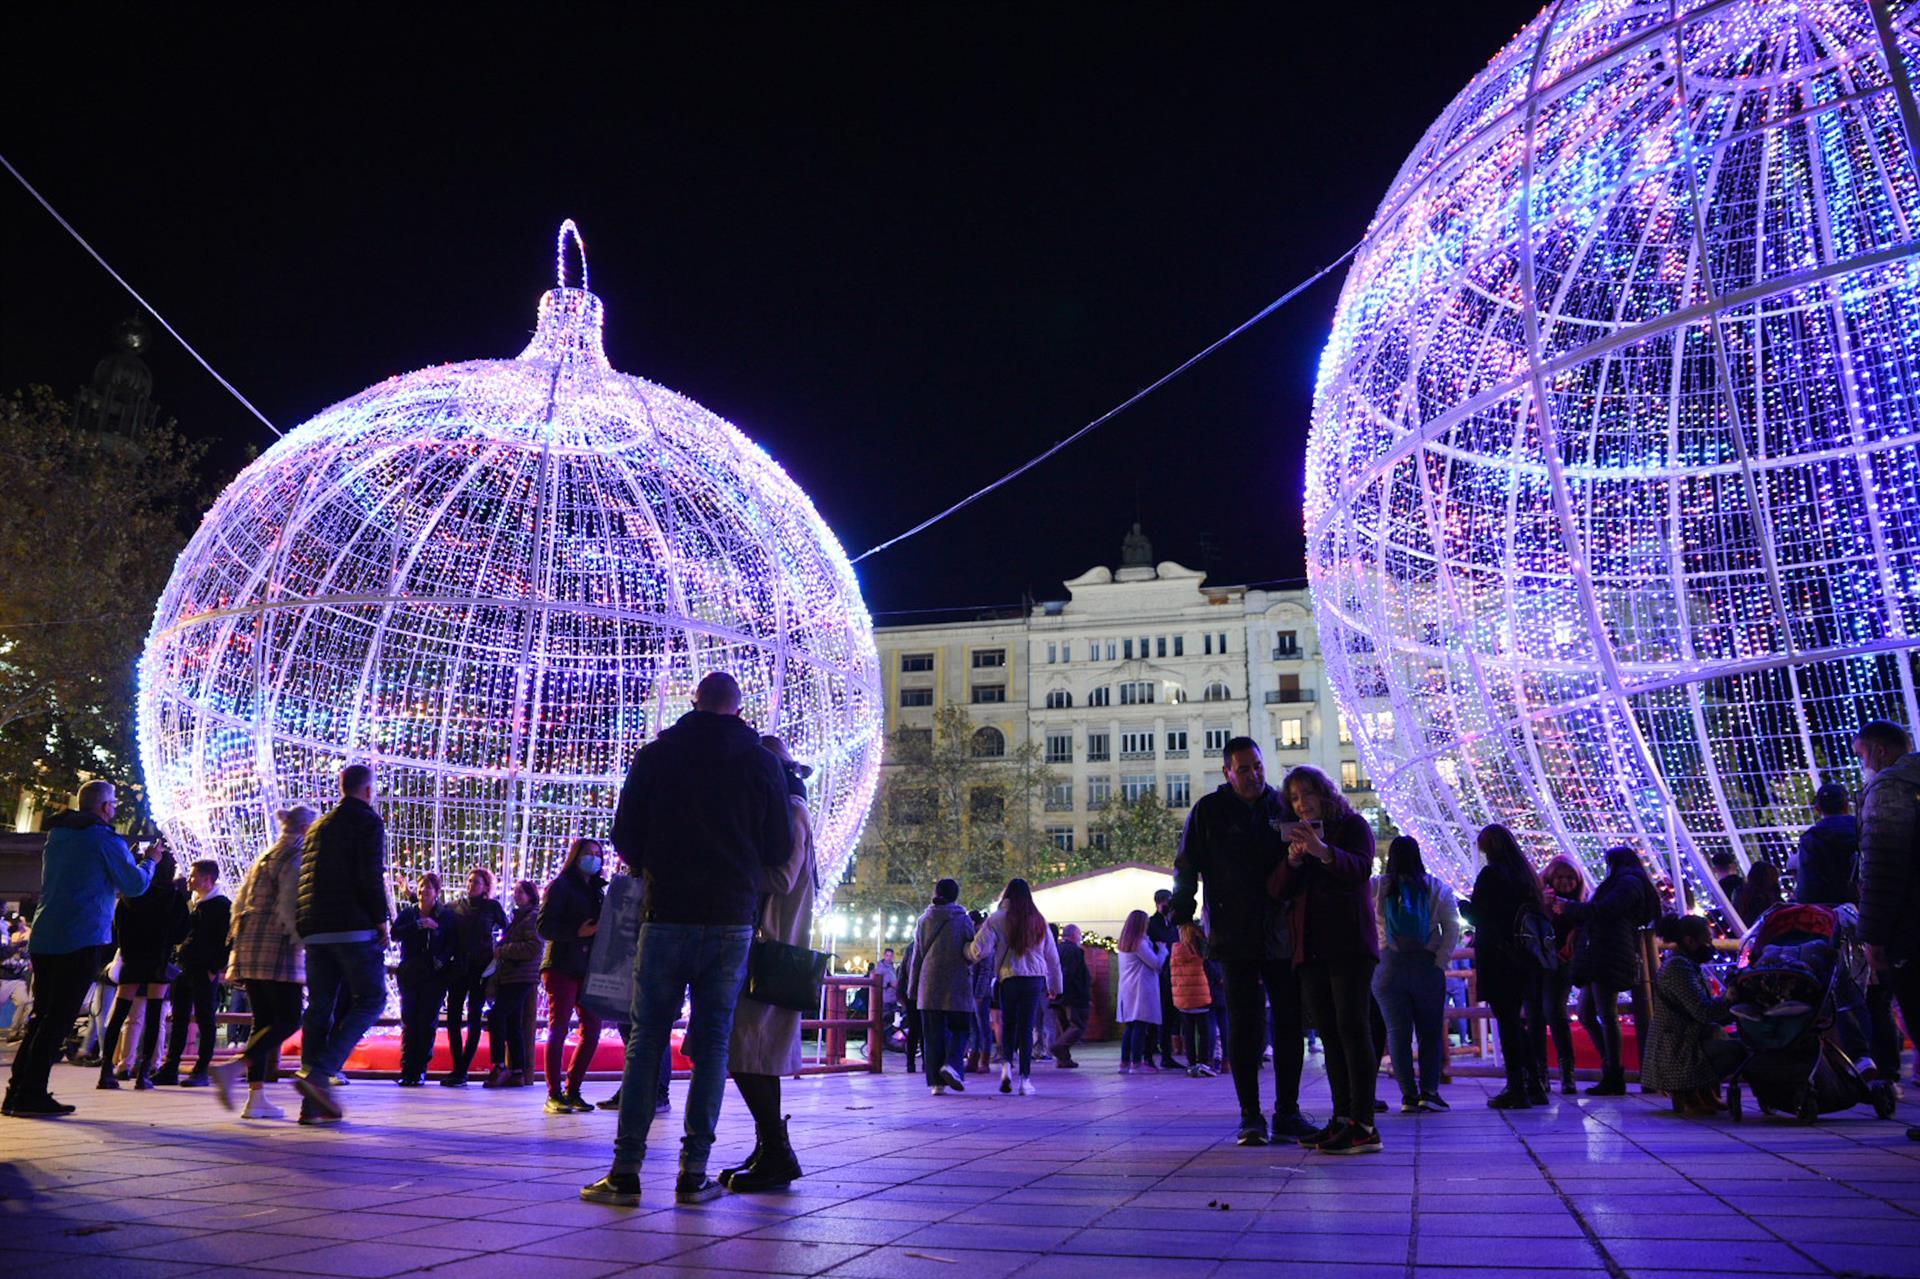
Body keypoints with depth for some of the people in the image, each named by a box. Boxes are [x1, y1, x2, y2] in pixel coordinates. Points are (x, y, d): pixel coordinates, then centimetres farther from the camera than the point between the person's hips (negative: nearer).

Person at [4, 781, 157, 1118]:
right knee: (58, 1020, -5)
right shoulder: (105, 839, -7)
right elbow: (136, 885, -1)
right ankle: (31, 1095, -6)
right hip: (82, 940, -8)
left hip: (43, 938, 8)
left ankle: (16, 1092, 15)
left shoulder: (56, 835, 16)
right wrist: (149, 860, 17)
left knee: (40, 1016, 14)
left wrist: (129, 858, 33)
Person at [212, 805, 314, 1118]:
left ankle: (256, 1097, 5)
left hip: (248, 946, 9)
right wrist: (304, 944, -16)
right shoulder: (296, 858, -7)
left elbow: (239, 903, 22)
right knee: (288, 1020, -6)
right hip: (277, 947, -9)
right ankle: (233, 1068, -23)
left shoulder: (264, 857, 20)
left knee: (263, 1022, 9)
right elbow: (288, 908, -18)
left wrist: (236, 947, 26)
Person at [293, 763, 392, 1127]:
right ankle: (319, 1073, -18)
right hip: (355, 927, -7)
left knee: (320, 1006, 7)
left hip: (315, 929, 7)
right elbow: (371, 875, -13)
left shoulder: (318, 827, 21)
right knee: (370, 999, 0)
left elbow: (305, 878, 20)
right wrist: (381, 919, -7)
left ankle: (313, 1104, 3)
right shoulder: (368, 821, -2)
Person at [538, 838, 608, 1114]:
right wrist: (578, 931, -19)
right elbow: (543, 925, -10)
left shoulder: (597, 890, 19)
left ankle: (572, 1090, 14)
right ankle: (554, 1095, -1)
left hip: (588, 969, 7)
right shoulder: (560, 886, -2)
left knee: (592, 1029, 4)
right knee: (558, 1029, -5)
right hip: (561, 967, -7)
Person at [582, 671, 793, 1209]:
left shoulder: (654, 756, 3)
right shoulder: (763, 763, 3)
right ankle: (694, 1173, 5)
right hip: (733, 922, 0)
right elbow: (779, 849, 4)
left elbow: (624, 838, 5)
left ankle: (625, 1171, 3)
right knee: (712, 1043, 6)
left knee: (646, 1042, 5)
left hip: (666, 917, 0)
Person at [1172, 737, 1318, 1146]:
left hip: (1282, 938, 3)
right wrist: (1184, 917, -6)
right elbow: (1186, 867, 2)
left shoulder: (1283, 806, 9)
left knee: (1290, 1024, 6)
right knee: (1245, 1027, 0)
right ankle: (1250, 1117, 8)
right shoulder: (1209, 811, 2)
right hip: (1236, 938, -3)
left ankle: (1288, 1112, 16)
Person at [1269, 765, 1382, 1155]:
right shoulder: (1293, 835, 19)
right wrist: (1293, 860, -14)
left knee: (1352, 1028, -11)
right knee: (1330, 1034, 5)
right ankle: (1342, 1118, 7)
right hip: (1310, 948, 6)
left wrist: (1324, 852, -34)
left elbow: (1361, 869, -15)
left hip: (1349, 944, -6)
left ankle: (1364, 1124, -13)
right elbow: (1276, 892, 7)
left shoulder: (1352, 825, 4)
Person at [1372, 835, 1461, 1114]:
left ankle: (1408, 1095, 2)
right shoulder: (1437, 887, 0)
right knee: (1430, 1031, 8)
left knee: (1397, 1031, 4)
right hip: (1426, 966, 0)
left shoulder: (1377, 887, -1)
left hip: (1388, 967, 0)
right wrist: (1439, 964, -5)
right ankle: (1429, 1091, 2)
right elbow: (1452, 930, -6)